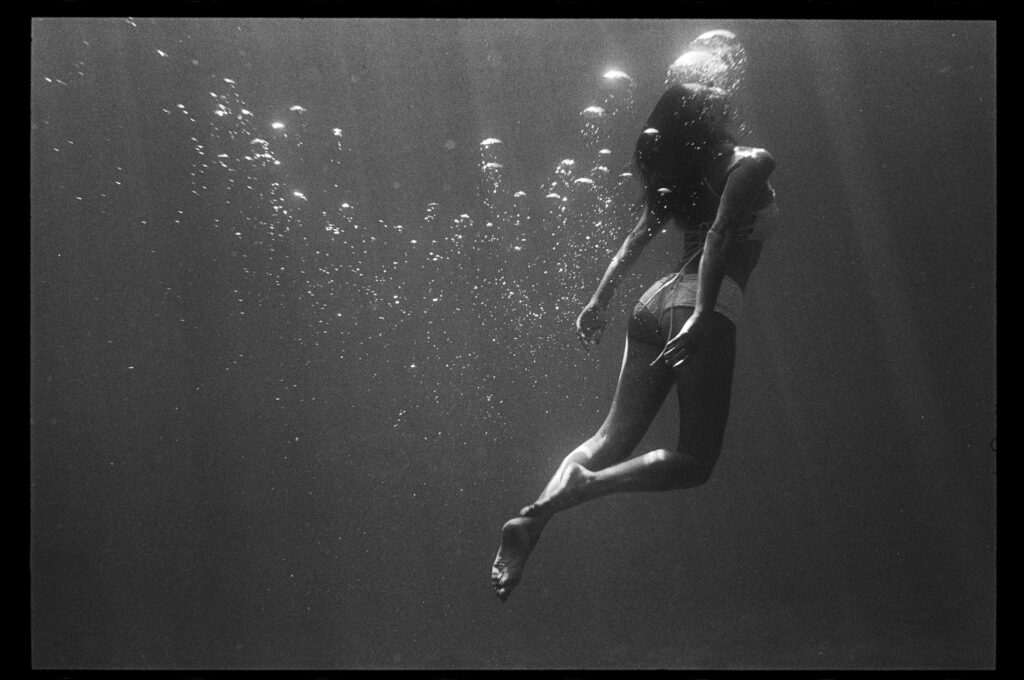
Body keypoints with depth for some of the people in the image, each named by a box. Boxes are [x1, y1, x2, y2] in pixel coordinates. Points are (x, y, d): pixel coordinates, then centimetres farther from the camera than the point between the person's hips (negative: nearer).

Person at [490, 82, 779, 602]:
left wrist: (598, 301, 14)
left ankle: (534, 517, -10)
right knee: (694, 462, -4)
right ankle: (578, 485, -23)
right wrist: (703, 315, -23)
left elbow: (633, 242, 16)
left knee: (615, 438, 6)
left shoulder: (679, 177, 22)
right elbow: (720, 236, -15)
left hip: (655, 302, 8)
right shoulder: (751, 163, 1)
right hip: (700, 307, -8)